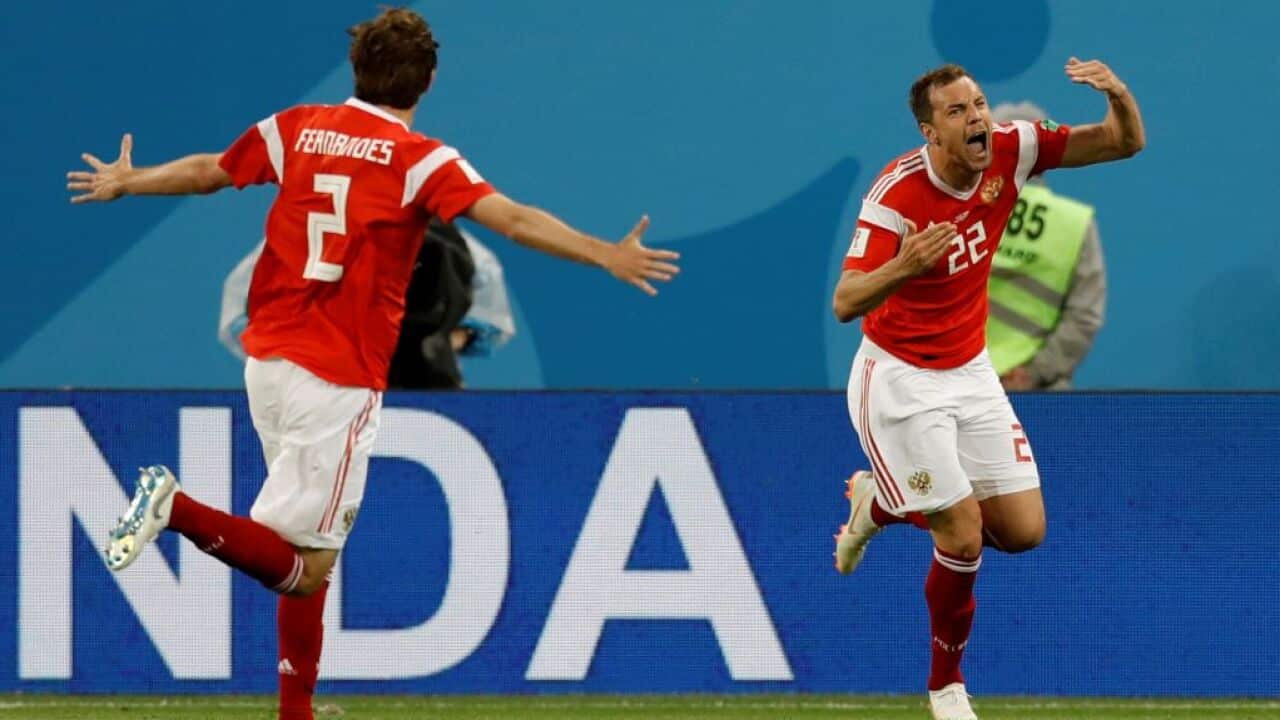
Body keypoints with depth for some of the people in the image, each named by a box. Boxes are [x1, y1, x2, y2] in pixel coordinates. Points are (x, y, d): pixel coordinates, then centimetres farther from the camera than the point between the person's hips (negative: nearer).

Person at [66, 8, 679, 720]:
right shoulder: (420, 160, -8)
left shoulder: (298, 128, 7)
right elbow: (515, 219, -18)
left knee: (309, 557, 16)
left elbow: (206, 171, 21)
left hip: (268, 362, 7)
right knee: (304, 566, -6)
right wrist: (607, 256, -17)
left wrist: (126, 182, 38)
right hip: (338, 380, -7)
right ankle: (179, 508, -24)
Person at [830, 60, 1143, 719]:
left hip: (969, 373, 6)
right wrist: (903, 267, -52)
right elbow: (845, 304, -32)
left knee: (1023, 529, 2)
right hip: (899, 382, -6)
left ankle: (880, 504, 28)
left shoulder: (1011, 151, -12)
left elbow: (1125, 143, -8)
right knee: (965, 532, -11)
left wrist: (1118, 95, -31)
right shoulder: (897, 194, -26)